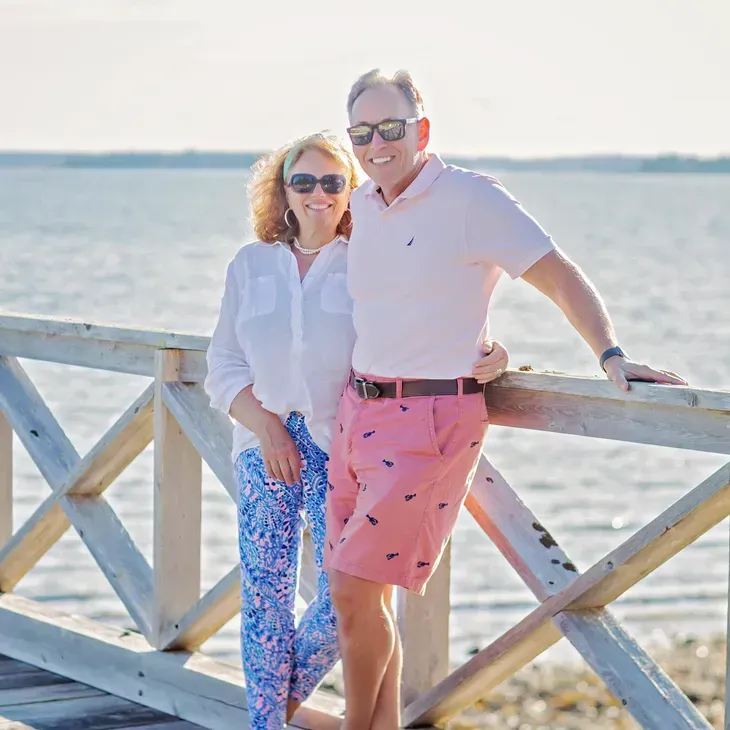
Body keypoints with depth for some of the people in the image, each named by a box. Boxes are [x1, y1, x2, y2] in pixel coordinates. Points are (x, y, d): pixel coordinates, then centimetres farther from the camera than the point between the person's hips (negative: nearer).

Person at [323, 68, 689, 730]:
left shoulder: (470, 198, -10)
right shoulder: (362, 205, 11)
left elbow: (560, 277, -13)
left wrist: (611, 354, -26)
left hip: (431, 417, -8)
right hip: (359, 408, 8)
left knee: (355, 589, -10)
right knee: (352, 593, 8)